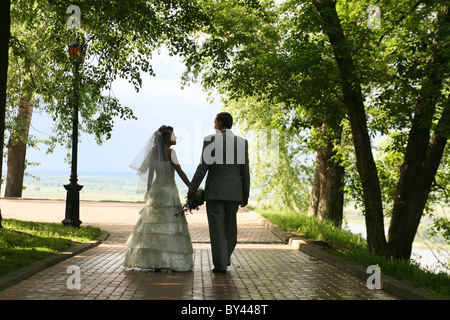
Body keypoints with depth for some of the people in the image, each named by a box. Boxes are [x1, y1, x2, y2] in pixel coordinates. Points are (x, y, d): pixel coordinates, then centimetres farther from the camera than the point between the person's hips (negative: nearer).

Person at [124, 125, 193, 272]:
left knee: (153, 224, 7)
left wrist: (148, 193, 17)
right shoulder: (170, 151, -9)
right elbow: (180, 172, -12)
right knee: (169, 225, -4)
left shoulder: (154, 152, 10)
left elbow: (150, 174, 11)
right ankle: (167, 261, -7)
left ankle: (153, 261, 9)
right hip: (168, 190, -7)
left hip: (155, 190, 7)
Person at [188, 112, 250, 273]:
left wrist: (192, 189, -2)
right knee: (230, 226, 18)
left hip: (214, 191, -3)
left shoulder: (210, 140, -7)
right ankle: (225, 257, 28)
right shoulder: (242, 142, 3)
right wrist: (245, 195, 10)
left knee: (217, 227, 0)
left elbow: (203, 167, -10)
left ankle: (220, 264, -4)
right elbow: (245, 171, 2)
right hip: (234, 192, 3)